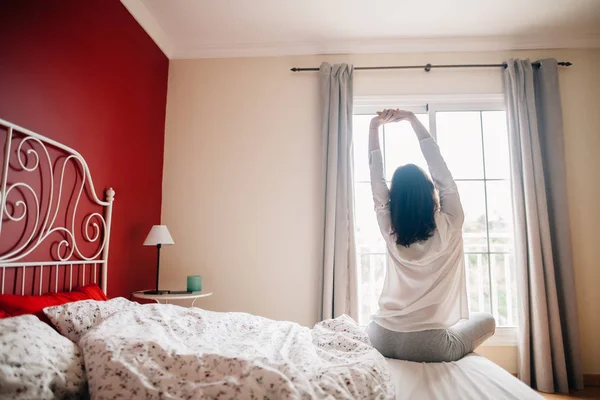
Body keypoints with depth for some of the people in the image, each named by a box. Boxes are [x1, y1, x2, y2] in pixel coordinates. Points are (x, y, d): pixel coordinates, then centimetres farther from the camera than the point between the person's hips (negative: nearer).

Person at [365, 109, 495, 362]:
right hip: (429, 348, -2)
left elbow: (376, 180, 3)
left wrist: (374, 127, 4)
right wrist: (413, 120, 4)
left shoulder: (390, 230, -5)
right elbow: (440, 170, -2)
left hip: (381, 342, 3)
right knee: (486, 321, 23)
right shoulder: (448, 227, -10)